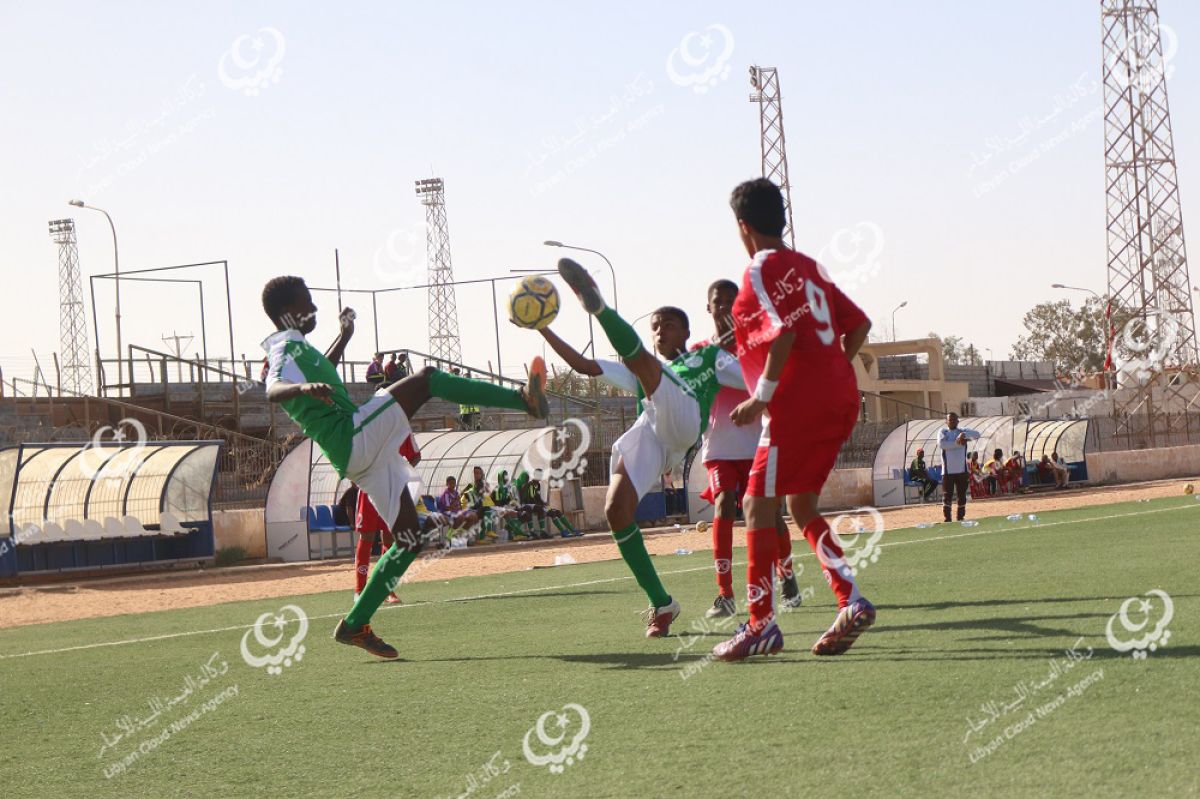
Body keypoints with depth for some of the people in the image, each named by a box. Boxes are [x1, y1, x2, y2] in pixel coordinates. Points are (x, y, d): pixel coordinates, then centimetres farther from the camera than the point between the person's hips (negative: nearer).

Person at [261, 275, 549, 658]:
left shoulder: (294, 349, 21)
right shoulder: (288, 349, -9)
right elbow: (273, 389, -33)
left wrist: (343, 338, 47)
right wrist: (305, 387, -54)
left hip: (361, 458, 10)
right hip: (353, 437, -10)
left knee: (409, 538, 10)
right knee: (426, 379, -18)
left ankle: (356, 624, 9)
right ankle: (523, 398, -20)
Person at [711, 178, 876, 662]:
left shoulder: (762, 269, -6)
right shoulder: (807, 266, 19)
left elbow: (783, 334, -20)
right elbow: (858, 324, 18)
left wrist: (761, 397, -14)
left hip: (798, 403, -9)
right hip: (841, 399, 9)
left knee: (758, 504, -3)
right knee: (801, 505, 17)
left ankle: (761, 625, -6)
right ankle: (851, 603, 5)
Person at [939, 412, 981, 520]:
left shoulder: (963, 432, 10)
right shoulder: (943, 432, 6)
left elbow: (977, 434, -7)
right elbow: (941, 444, -14)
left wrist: (964, 435, -24)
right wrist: (957, 443, -19)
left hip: (961, 470, 2)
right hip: (948, 471, -2)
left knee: (962, 496, 6)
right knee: (947, 496, -5)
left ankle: (961, 518, 15)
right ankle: (946, 519, -4)